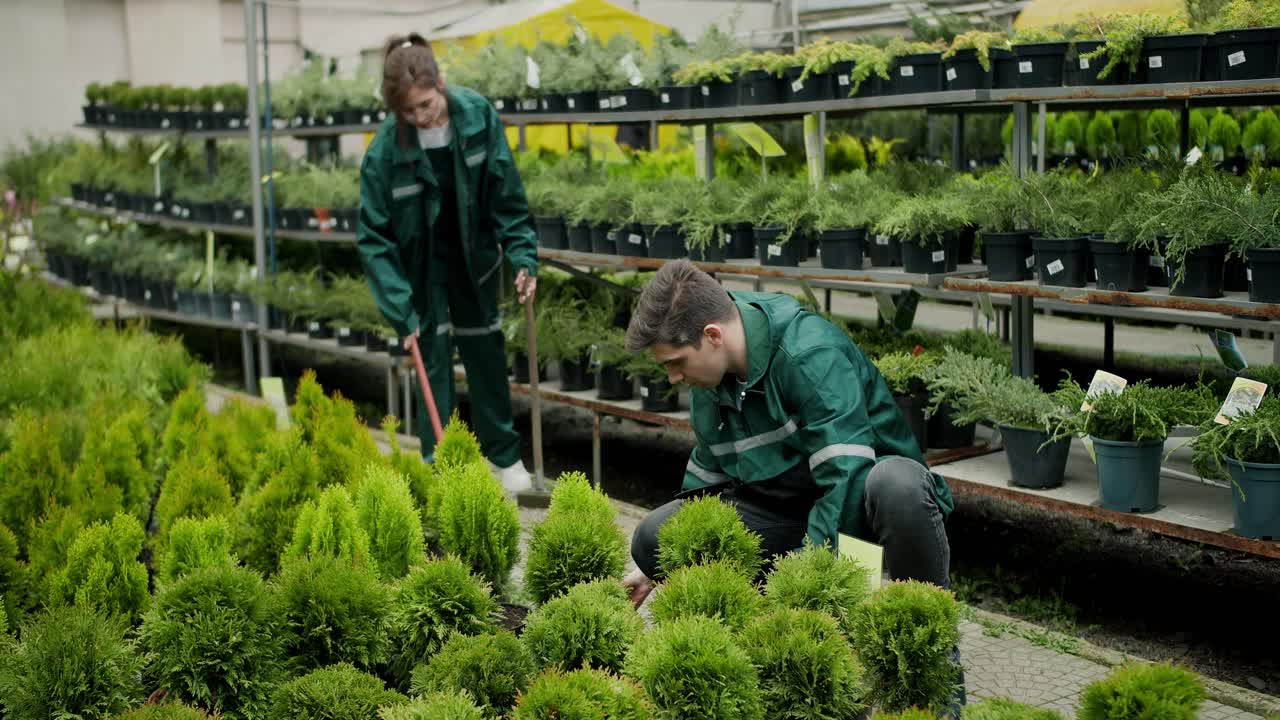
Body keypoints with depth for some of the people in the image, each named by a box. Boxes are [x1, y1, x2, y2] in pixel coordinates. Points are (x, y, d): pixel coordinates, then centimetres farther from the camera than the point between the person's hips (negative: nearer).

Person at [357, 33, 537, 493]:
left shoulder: (477, 115, -20)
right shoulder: (385, 149, -26)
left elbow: (506, 193, -10)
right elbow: (374, 236, -19)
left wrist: (523, 256, -15)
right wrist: (400, 309, -23)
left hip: (473, 253, 2)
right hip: (420, 261, -2)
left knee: (485, 349, 11)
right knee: (433, 356, -1)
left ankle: (504, 455, 26)